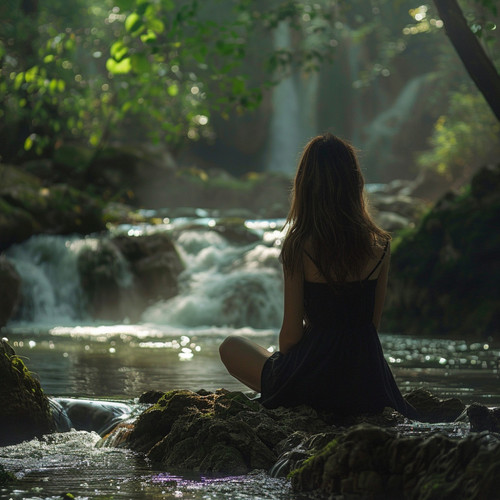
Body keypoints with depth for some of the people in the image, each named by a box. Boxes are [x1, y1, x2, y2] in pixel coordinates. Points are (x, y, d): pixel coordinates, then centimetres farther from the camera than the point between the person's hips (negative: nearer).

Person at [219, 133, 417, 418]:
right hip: (367, 381, 6)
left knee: (231, 346, 22)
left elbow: (291, 333, -10)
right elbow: (375, 321, 6)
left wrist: (284, 364, 11)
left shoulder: (299, 247, -15)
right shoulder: (380, 245, -4)